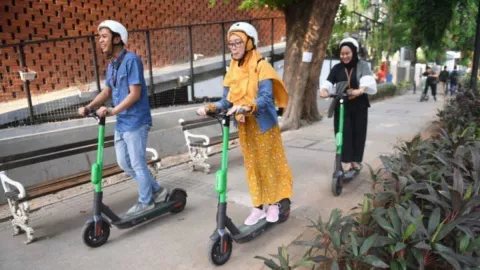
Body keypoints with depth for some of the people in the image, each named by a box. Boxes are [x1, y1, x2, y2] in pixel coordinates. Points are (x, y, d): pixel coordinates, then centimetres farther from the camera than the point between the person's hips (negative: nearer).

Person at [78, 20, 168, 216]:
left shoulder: (131, 60, -15)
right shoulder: (112, 64, 12)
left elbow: (135, 94, -21)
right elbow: (107, 91, 16)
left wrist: (112, 111, -26)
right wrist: (89, 107, 3)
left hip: (135, 122, -9)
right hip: (121, 123, 9)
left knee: (137, 164, 2)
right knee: (124, 163, 15)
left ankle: (145, 202, 21)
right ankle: (156, 190, 29)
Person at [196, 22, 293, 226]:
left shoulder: (261, 66, -11)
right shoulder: (232, 70, 6)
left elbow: (266, 97, -22)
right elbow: (227, 101, 1)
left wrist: (246, 107, -39)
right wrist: (211, 108, -17)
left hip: (263, 125, -5)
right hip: (244, 127, 5)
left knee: (269, 164, 7)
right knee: (252, 166, 11)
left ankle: (274, 204, 24)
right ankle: (258, 207, 22)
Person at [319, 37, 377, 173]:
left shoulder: (362, 65, -2)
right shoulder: (337, 68, 4)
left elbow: (368, 79, -20)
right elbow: (328, 82, -9)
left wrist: (360, 90, -42)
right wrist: (324, 90, -33)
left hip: (359, 106, 0)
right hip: (341, 106, 1)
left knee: (358, 133, 5)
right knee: (344, 134, -5)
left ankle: (356, 160, 19)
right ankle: (346, 162, -3)